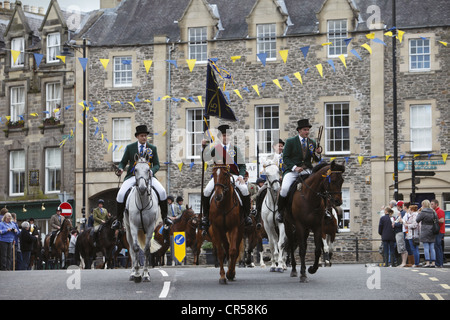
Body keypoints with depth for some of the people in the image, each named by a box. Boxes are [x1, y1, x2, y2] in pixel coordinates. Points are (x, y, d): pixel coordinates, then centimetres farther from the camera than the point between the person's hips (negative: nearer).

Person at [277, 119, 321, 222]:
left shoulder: (312, 143, 14)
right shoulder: (290, 141, 4)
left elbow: (316, 160, 15)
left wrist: (317, 153, -9)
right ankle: (280, 211, -8)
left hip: (307, 171, 3)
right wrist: (295, 167, -16)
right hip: (292, 170, -3)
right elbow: (285, 158, -1)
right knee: (284, 188, -29)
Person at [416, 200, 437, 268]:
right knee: (432, 248, 8)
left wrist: (419, 213, 6)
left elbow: (417, 220, -5)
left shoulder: (423, 212, -11)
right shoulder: (433, 212, 7)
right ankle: (433, 263, 6)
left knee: (426, 247, -4)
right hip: (432, 232, 6)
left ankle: (427, 262, -9)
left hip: (425, 231, -6)